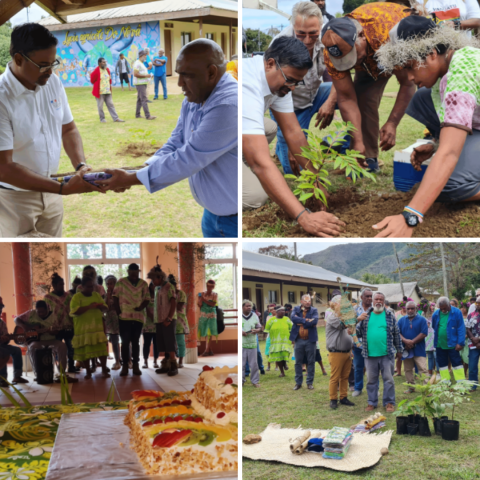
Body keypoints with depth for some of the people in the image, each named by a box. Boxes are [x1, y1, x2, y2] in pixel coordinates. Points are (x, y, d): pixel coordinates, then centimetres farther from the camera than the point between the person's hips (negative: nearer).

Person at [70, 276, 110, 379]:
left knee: (102, 349, -2)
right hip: (83, 330, -3)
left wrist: (99, 306, -8)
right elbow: (74, 311, -15)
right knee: (85, 351, 1)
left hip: (98, 328, 3)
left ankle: (104, 370, 11)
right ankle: (88, 372, 15)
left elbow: (105, 308, 14)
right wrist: (89, 306, -18)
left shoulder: (97, 295, 13)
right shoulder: (76, 297, -3)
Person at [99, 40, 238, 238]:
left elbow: (188, 159, -26)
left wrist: (131, 179, -20)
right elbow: (175, 144, 6)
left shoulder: (228, 105, -27)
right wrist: (139, 172, -11)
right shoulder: (192, 101, 5)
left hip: (234, 219, -8)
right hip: (213, 212, 8)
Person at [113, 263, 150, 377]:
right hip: (124, 317, -1)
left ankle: (135, 365, 14)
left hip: (138, 317, 2)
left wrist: (141, 307, -13)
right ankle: (125, 366, 8)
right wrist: (118, 311, -7)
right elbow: (115, 297, 2)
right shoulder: (121, 282, 0)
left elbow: (147, 298, 5)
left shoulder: (143, 284, 5)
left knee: (135, 342, 8)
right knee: (125, 341, 1)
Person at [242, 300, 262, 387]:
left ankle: (255, 381, 12)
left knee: (253, 364, 2)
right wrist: (241, 332, -13)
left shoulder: (254, 316, 9)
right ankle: (241, 381, 14)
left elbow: (260, 328, 14)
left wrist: (256, 330, -9)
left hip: (252, 343, 2)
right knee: (241, 364, 2)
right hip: (241, 344, -2)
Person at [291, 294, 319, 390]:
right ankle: (298, 382, 18)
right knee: (298, 362, 8)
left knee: (311, 362, 6)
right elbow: (293, 318, -16)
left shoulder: (314, 310, 1)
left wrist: (300, 322, -13)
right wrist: (306, 321, -19)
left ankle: (310, 382, 16)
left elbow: (314, 321, -17)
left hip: (310, 340, -1)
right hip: (298, 340, 1)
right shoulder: (296, 309, 4)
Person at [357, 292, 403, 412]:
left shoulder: (390, 316, 4)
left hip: (386, 354, -1)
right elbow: (359, 332, 5)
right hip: (370, 354, 1)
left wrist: (399, 349, 12)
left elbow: (396, 333, 10)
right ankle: (372, 402, 20)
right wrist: (359, 321, -15)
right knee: (371, 380, 9)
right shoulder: (366, 315, 6)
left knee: (388, 379, 2)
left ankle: (389, 402, 14)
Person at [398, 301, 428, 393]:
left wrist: (412, 342, -12)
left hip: (419, 350, -4)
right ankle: (411, 387, 25)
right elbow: (398, 333, 0)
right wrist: (405, 341, -17)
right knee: (408, 370, 12)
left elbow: (424, 333, -9)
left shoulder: (421, 319, -1)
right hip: (406, 349, 4)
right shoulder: (402, 320, 8)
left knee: (423, 370, -10)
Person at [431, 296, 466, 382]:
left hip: (452, 344, -5)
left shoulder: (457, 312, -9)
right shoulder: (436, 314, 3)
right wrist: (435, 341, 7)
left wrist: (460, 343, -14)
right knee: (442, 364, 11)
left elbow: (461, 329, -10)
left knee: (457, 363, -2)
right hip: (439, 344, 5)